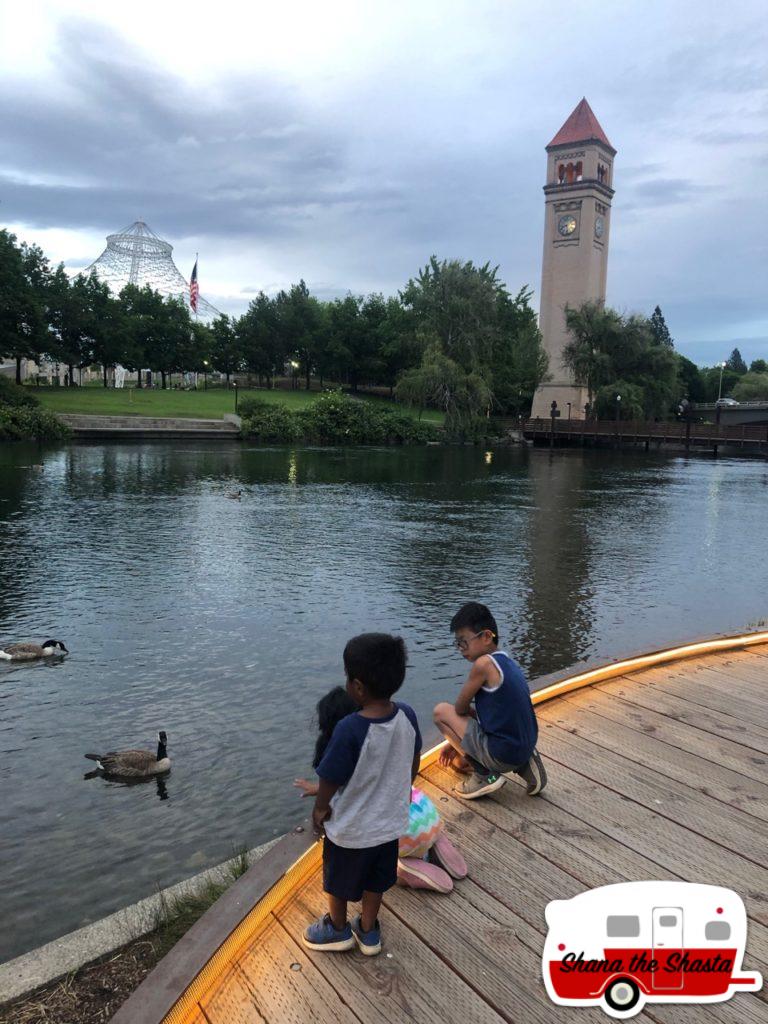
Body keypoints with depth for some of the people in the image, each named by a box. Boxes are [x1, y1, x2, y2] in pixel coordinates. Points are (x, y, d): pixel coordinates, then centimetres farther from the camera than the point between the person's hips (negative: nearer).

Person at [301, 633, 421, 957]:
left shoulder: (349, 730, -35)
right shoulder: (408, 716, -17)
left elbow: (330, 780, -22)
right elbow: (414, 763, 0)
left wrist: (319, 809, -2)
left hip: (350, 827, -4)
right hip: (390, 821, 5)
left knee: (339, 880, 24)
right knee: (375, 879, 28)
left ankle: (337, 929, 47)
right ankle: (368, 931, 47)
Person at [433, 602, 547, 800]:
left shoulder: (484, 663, -19)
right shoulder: (507, 661, 9)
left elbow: (460, 708, -10)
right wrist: (457, 742, 24)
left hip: (502, 754, -9)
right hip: (523, 748, 9)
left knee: (441, 712, 0)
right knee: (458, 761, 28)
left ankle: (484, 775, 2)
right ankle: (523, 765, 12)